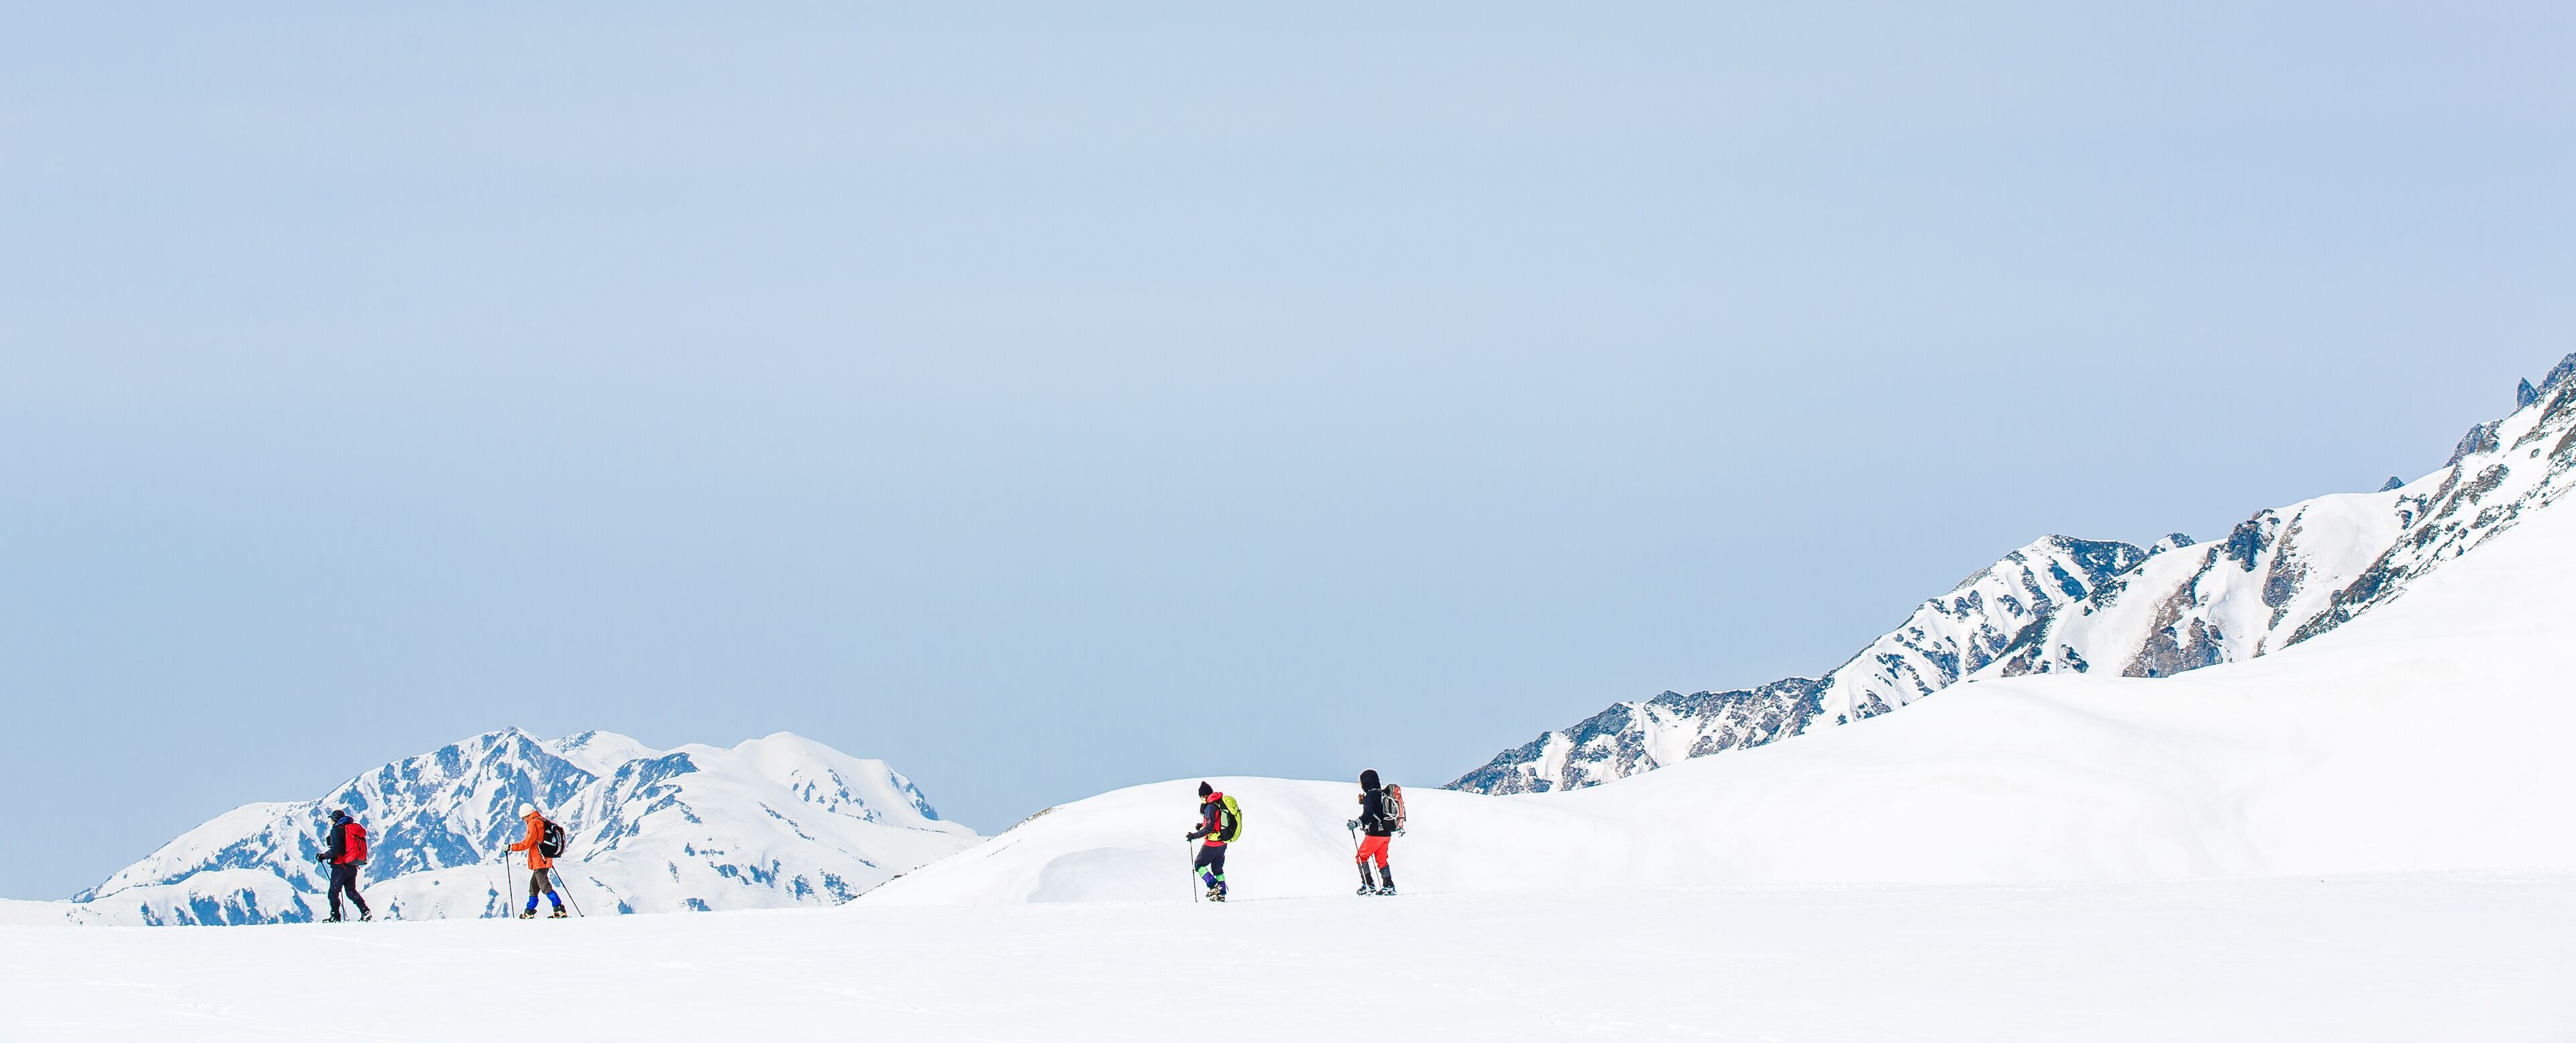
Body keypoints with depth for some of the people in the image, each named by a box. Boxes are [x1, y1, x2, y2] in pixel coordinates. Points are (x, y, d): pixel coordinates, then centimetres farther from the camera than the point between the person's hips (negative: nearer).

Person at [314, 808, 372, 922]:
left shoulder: (337, 830, -10)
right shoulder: (353, 829, 14)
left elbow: (335, 850, -18)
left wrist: (323, 856, -4)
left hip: (341, 866, -8)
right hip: (353, 867, 8)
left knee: (334, 892, 1)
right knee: (351, 891, 13)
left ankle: (335, 917, -4)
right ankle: (366, 912, -2)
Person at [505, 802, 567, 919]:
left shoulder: (533, 823, -12)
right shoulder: (544, 821, 14)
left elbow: (527, 843, -16)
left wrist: (511, 847, -8)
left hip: (539, 861, -9)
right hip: (546, 860, 9)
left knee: (545, 886, -11)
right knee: (534, 886, 18)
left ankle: (559, 909, -18)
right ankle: (530, 912, 26)